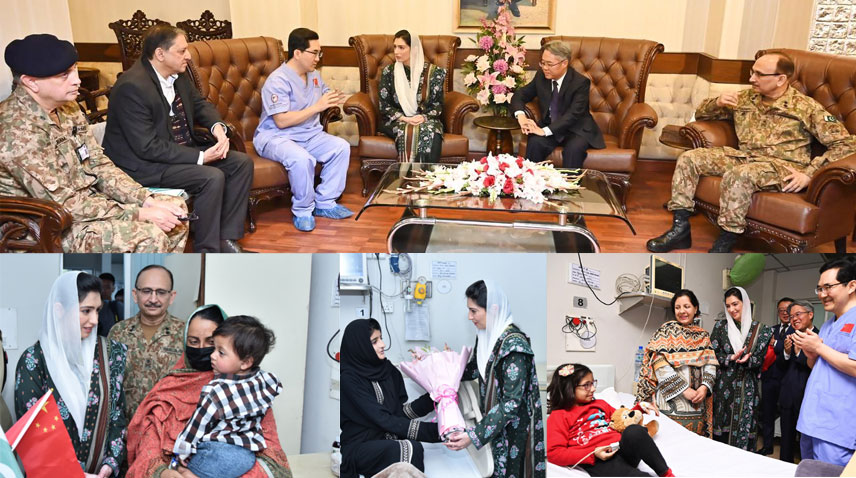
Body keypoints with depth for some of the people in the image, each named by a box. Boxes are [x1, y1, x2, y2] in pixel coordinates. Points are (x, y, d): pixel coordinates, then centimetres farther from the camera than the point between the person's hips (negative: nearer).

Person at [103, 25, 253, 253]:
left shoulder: (178, 74, 1)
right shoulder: (132, 87, -24)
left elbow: (200, 103, 16)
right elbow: (147, 147, -25)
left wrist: (218, 126, -7)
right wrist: (200, 156, -25)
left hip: (183, 147, 9)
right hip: (144, 164, -9)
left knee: (242, 163, -3)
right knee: (212, 177, -27)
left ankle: (226, 239, 1)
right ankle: (207, 251, -11)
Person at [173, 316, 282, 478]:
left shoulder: (216, 392, -19)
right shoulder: (266, 381, -3)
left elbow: (197, 426, -10)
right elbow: (276, 386, 22)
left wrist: (182, 452, 3)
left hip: (217, 456, -7)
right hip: (249, 455, 7)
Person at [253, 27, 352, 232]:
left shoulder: (314, 75, 8)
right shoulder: (278, 81, -18)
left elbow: (321, 102, 22)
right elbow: (281, 121, -25)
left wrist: (331, 101, -4)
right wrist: (317, 107, -26)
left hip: (309, 134, 8)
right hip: (275, 136, -8)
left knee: (341, 147, -14)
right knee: (302, 159, -37)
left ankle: (325, 203, -4)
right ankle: (302, 211, -14)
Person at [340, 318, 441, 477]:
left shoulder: (388, 369, 8)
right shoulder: (349, 379, -14)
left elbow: (402, 410, 6)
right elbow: (384, 420, -20)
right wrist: (435, 430, -26)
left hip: (386, 439, 5)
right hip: (358, 445, -5)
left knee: (414, 448, -29)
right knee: (411, 450, -31)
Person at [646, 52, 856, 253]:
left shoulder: (807, 107, -1)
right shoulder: (746, 98, 13)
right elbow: (701, 113, 21)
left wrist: (809, 174, -15)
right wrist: (718, 102, -3)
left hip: (783, 167, -6)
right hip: (745, 157, 6)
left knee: (738, 175, -38)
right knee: (689, 158, -12)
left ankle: (724, 246, -29)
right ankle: (680, 228, -15)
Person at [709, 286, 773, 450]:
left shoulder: (759, 329, 4)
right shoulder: (721, 326, 6)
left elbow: (759, 360, -1)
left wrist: (746, 360, -20)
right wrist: (732, 358, -16)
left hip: (747, 389, 0)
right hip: (723, 387, 1)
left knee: (744, 431, 0)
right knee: (721, 430, 1)